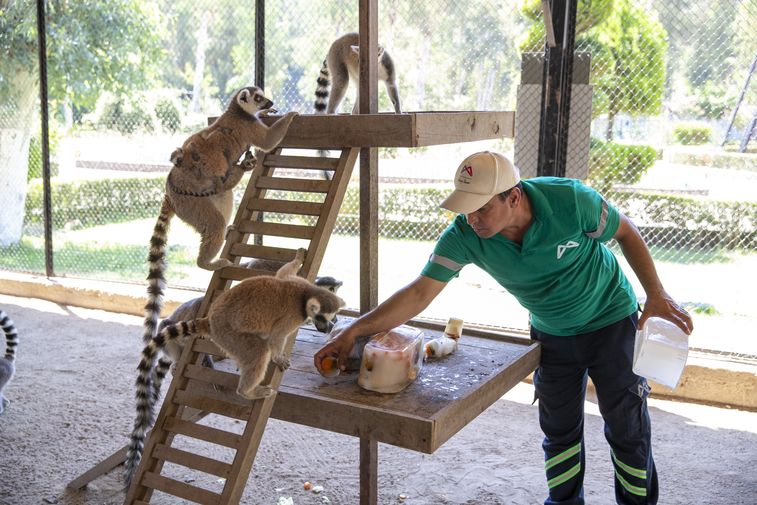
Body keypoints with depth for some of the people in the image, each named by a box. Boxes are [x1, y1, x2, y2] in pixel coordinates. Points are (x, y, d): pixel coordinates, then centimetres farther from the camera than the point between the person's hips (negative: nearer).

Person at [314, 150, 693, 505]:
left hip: (611, 320, -2)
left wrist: (656, 294, -15)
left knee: (627, 426, 7)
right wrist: (353, 332, -34)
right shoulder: (463, 235, -25)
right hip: (551, 334, 3)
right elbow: (420, 293, -26)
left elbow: (626, 232, -12)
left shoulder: (569, 200, -31)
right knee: (559, 428, 13)